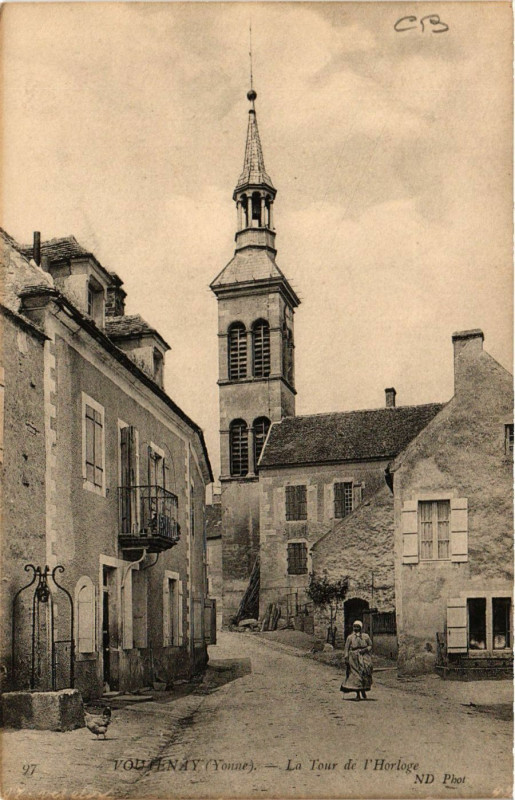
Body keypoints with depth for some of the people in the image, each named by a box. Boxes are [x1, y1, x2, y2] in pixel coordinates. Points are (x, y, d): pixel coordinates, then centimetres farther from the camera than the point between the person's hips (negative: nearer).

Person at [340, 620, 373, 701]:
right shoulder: (350, 637, 8)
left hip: (364, 658, 0)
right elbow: (346, 649, 6)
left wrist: (365, 649, -6)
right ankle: (358, 694, 3)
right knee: (355, 675, -4)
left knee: (365, 674, -9)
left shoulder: (365, 636, 9)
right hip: (354, 658, 0)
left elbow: (370, 646, 13)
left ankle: (363, 691, 13)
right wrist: (346, 659, -2)